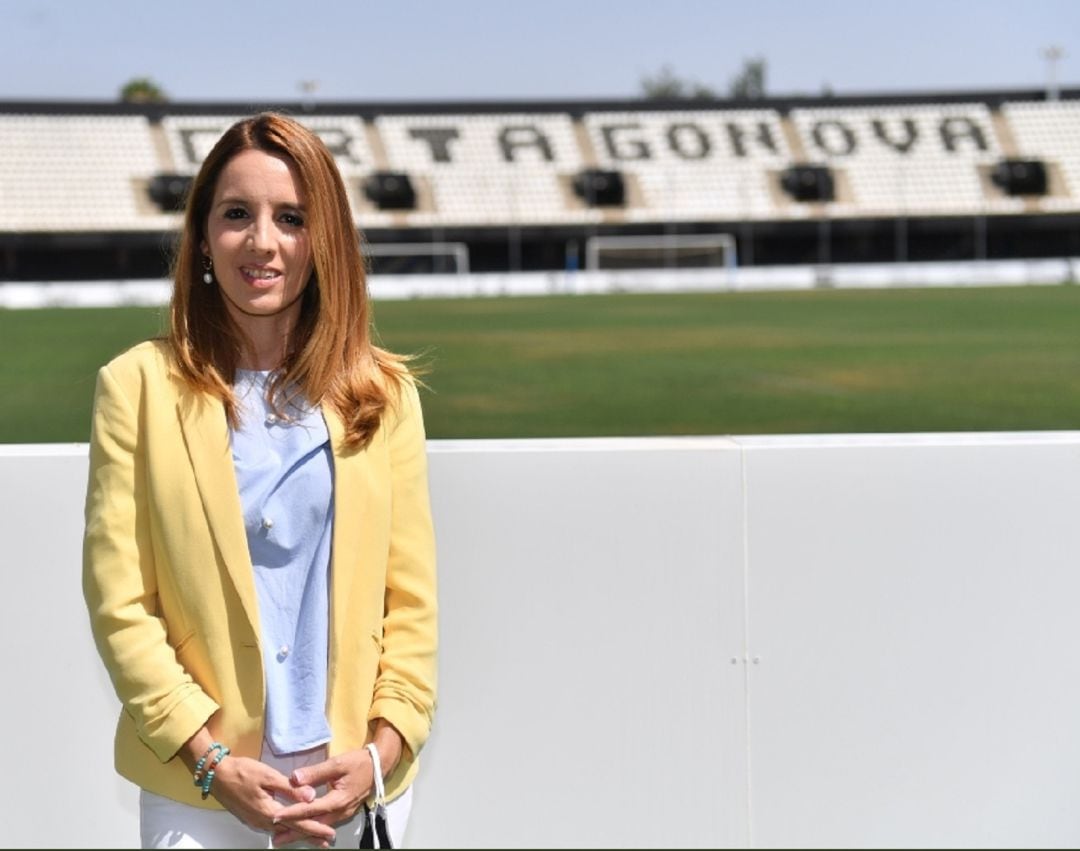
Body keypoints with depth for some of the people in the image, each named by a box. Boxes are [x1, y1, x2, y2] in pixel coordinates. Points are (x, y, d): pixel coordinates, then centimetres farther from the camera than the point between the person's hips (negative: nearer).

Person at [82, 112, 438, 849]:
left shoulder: (385, 394, 3)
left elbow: (413, 598, 3)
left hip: (359, 781, 2)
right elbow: (119, 603, -6)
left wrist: (381, 749, -8)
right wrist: (211, 761, -12)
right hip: (196, 787, -2)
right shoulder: (139, 386, -4)